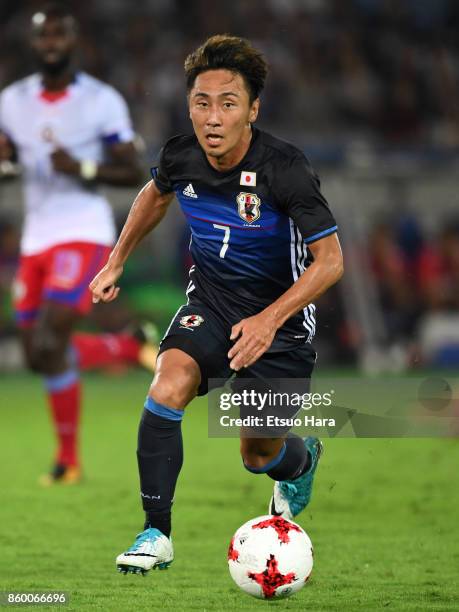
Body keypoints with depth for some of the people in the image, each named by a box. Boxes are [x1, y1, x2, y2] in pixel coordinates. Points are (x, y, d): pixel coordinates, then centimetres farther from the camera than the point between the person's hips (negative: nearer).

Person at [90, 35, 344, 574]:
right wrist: (115, 263, 16)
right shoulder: (180, 157, -12)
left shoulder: (284, 170, -27)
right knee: (167, 389, -26)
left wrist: (270, 320, -31)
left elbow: (329, 260, -22)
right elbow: (155, 194, 14)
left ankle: (302, 459, 44)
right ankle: (156, 535, -17)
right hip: (208, 306, 3)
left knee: (259, 456, 5)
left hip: (279, 318, -3)